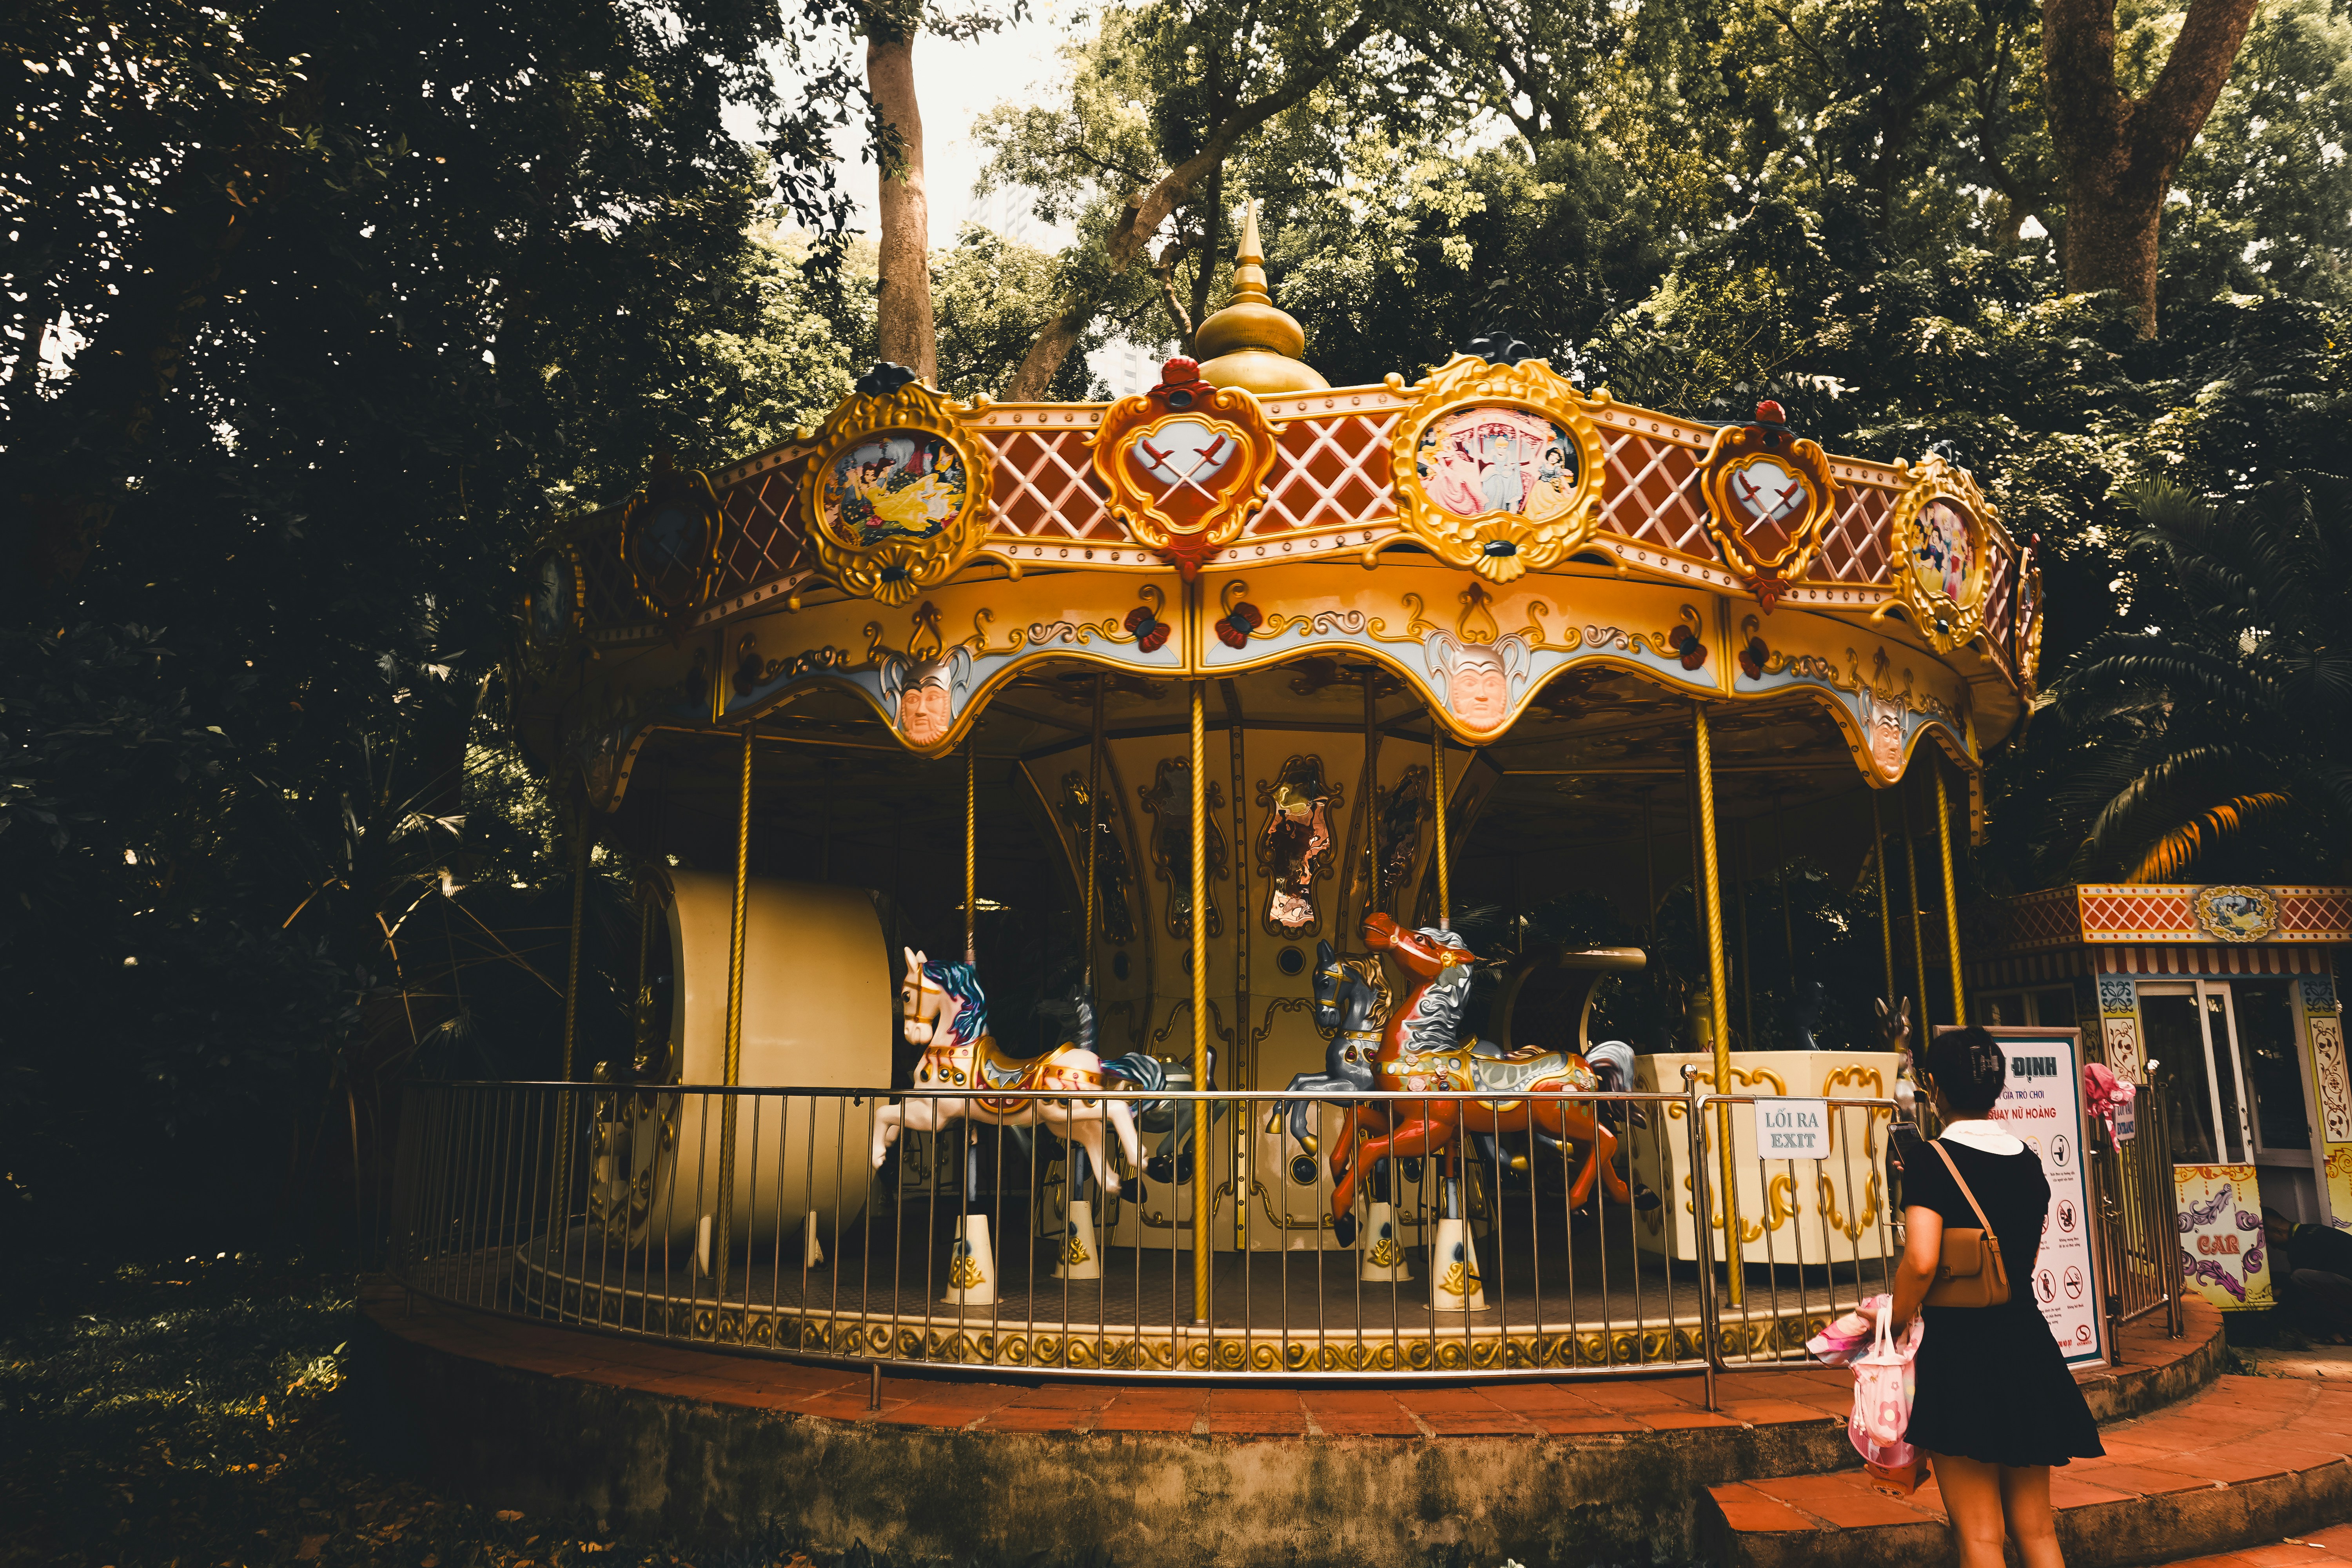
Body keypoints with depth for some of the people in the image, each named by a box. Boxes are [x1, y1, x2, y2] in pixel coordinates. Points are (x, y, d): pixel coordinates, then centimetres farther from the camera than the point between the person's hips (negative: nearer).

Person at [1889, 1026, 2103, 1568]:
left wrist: (1894, 1326, -8)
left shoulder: (1930, 1160, -13)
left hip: (1959, 1352, -6)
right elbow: (2025, 1261, 17)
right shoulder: (2028, 1162, 6)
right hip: (2028, 1345, 6)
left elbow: (1921, 1262, -23)